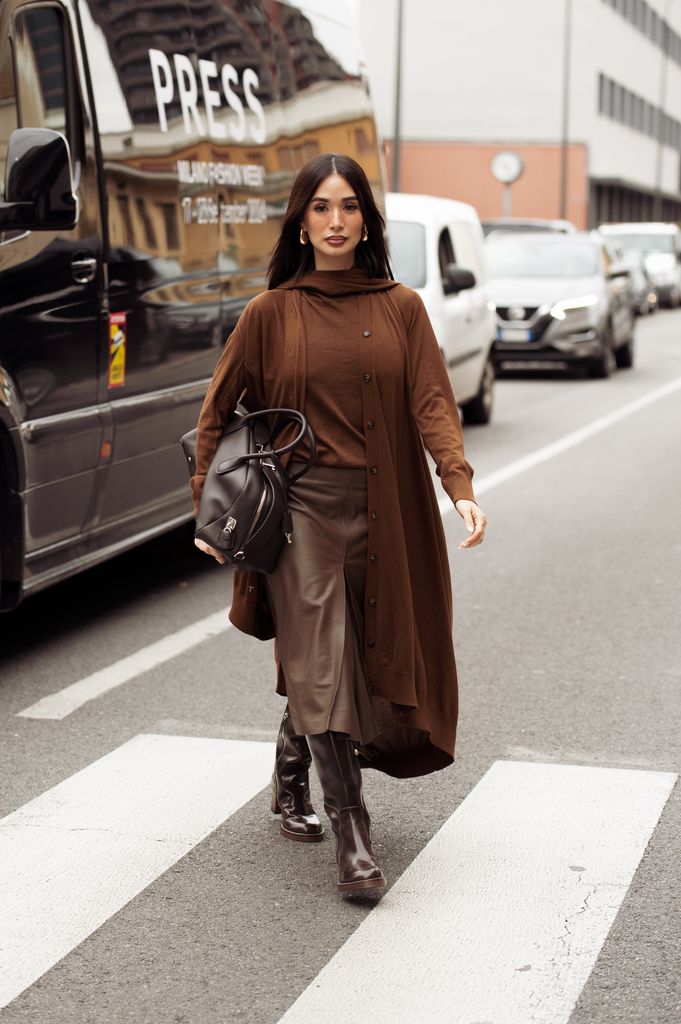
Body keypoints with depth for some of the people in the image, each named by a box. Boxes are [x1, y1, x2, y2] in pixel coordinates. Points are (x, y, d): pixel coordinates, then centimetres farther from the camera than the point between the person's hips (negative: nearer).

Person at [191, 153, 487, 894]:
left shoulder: (401, 309, 5)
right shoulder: (270, 314, 2)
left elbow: (432, 404, -3)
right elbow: (216, 416, 8)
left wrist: (460, 486, -19)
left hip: (383, 514, 2)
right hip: (301, 508, -2)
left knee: (367, 661, 11)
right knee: (322, 670, -7)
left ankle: (290, 777, 37)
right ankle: (352, 835, -3)